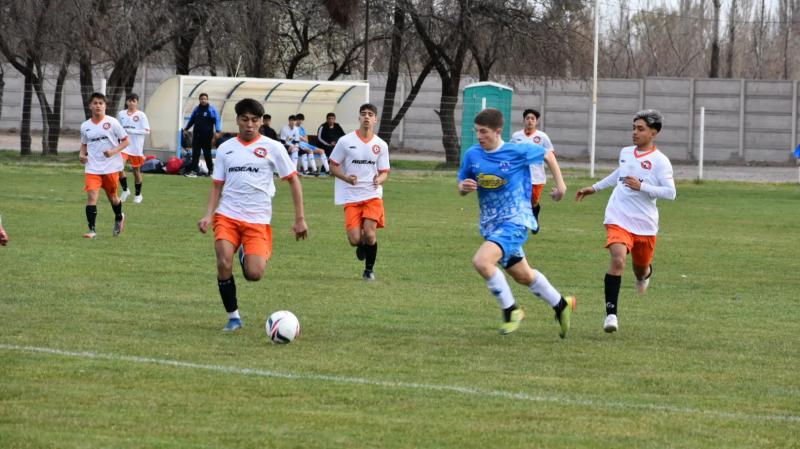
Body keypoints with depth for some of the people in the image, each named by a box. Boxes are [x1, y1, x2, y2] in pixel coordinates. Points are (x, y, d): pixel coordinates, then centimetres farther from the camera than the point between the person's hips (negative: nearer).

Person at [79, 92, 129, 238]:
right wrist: (82, 155, -2)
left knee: (112, 196, 13)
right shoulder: (85, 126, 5)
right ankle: (91, 229, -13)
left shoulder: (112, 122, -5)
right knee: (91, 195, -15)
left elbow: (125, 141, -1)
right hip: (92, 167, 2)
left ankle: (119, 218, 44)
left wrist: (114, 151, -18)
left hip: (111, 166, -2)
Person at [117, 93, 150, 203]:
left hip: (136, 148, -2)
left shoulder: (141, 115, -4)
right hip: (124, 145, 2)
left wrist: (131, 131, -16)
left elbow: (147, 131, -10)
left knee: (136, 171, 9)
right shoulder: (121, 114, 5)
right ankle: (125, 189, 1)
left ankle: (138, 194, 26)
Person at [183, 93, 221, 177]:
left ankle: (211, 170, 17)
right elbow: (191, 120, 24)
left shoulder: (212, 109, -1)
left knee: (207, 154, 3)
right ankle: (193, 171, -5)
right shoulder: (196, 109, 12)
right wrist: (186, 129, 21)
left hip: (207, 136, -4)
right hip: (197, 135, 4)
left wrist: (217, 131, -19)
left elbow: (217, 120, -7)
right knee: (195, 153, -3)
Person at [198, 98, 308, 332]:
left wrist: (300, 220, 0)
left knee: (254, 274, -14)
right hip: (227, 216, 2)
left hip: (258, 219, -2)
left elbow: (294, 181, 4)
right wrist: (208, 215, -4)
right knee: (224, 264, -18)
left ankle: (246, 256, 24)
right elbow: (217, 185, 12)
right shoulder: (226, 148, 9)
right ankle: (233, 317, -1)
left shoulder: (272, 147, 1)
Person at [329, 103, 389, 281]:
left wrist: (379, 180, -14)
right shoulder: (345, 141, -1)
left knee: (370, 234, -16)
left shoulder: (380, 145, 5)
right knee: (355, 239, -11)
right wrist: (346, 177, -17)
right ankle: (362, 245, 28)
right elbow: (333, 167, 3)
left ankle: (369, 269, 9)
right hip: (351, 197, -1)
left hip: (373, 195, 1)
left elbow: (384, 172, 10)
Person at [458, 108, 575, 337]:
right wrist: (463, 187, -15)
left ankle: (511, 310, -9)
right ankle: (561, 305, 40)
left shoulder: (518, 151, -11)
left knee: (481, 261, -26)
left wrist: (560, 183, 11)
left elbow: (546, 154, 8)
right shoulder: (472, 155, -1)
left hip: (515, 221, -6)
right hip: (490, 224, 6)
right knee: (523, 276, 18)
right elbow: (462, 187, 8)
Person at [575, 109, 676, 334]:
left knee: (641, 268, 15)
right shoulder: (625, 153, 7)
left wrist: (641, 186, -24)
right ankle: (611, 313, -20)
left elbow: (670, 192, -15)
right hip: (618, 219, 2)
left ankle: (645, 274, 57)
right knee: (618, 260, -23)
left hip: (645, 223, -1)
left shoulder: (660, 161, -9)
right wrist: (595, 188, 37)